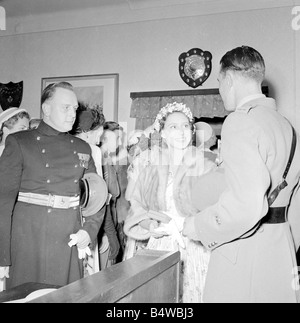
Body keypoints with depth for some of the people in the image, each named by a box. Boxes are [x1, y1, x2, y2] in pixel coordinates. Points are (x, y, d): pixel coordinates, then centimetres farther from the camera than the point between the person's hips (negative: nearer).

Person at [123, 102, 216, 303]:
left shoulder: (207, 168, -2)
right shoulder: (151, 170, 8)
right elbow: (136, 205, 8)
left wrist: (182, 225, -16)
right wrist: (149, 225, -11)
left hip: (193, 251, -2)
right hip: (157, 249, 2)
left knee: (191, 294, 2)